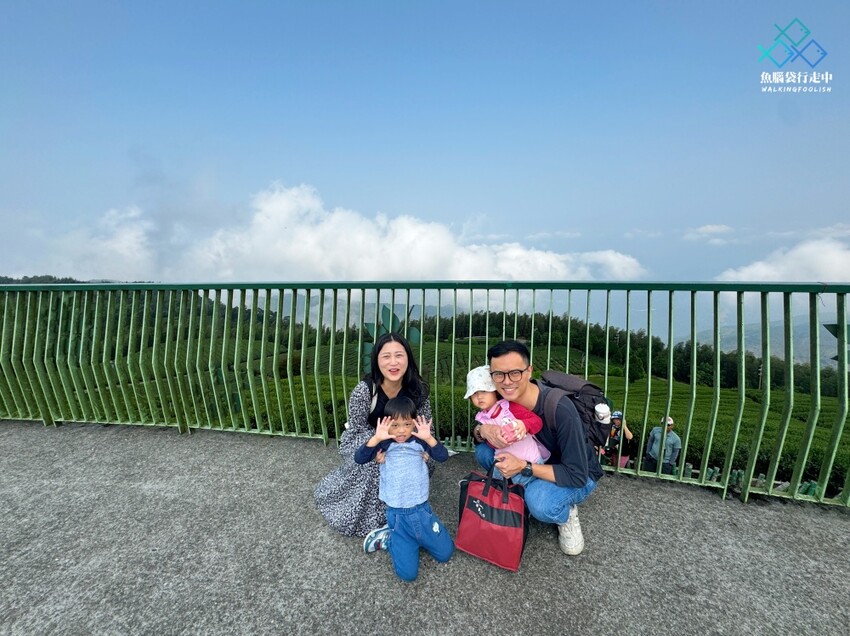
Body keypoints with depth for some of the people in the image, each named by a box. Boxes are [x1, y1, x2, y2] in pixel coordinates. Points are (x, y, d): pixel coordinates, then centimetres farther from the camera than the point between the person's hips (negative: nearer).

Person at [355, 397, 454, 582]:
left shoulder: (419, 441, -4)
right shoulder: (384, 443, -7)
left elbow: (443, 457, -14)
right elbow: (359, 459, -19)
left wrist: (428, 437, -28)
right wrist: (376, 438, -32)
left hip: (422, 509, 3)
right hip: (397, 515, -2)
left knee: (445, 554, 9)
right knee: (408, 573, -5)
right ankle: (389, 538, 18)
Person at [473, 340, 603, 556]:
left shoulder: (560, 409, -33)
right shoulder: (504, 400, -17)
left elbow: (577, 476, -28)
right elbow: (477, 437, -4)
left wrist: (524, 467, -36)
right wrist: (484, 430, -28)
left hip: (579, 476, -4)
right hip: (535, 462, 5)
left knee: (539, 502, -36)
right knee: (483, 451, -16)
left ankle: (567, 515, -1)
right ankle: (528, 493, 2)